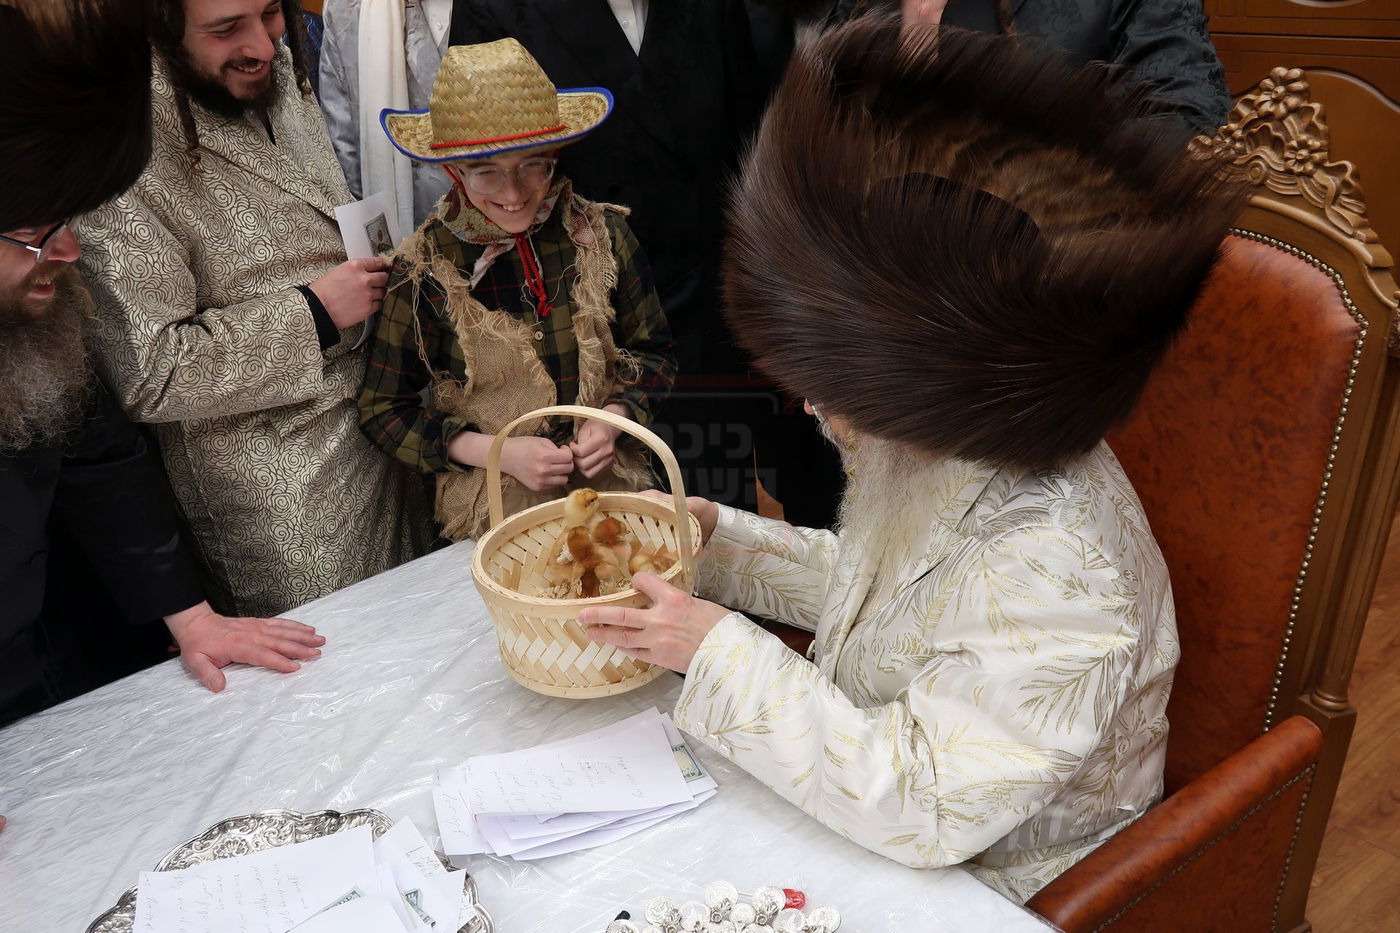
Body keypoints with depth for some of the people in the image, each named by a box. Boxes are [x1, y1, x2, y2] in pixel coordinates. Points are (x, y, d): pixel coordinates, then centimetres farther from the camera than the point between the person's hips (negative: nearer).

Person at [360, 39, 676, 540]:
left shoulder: (602, 234, -7)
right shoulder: (424, 269, -12)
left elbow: (653, 351, 6)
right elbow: (382, 411, -5)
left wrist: (613, 418, -13)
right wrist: (498, 451, -17)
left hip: (611, 489, 3)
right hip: (492, 513, -2)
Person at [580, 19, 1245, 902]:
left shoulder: (1053, 571, -35)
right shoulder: (938, 455, -9)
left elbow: (924, 810, -30)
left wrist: (723, 655, -29)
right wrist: (718, 533, -1)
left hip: (995, 886, -7)